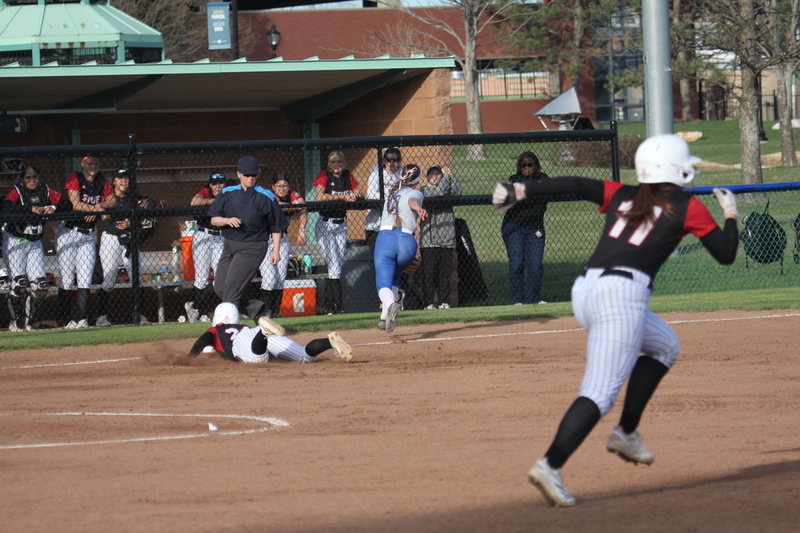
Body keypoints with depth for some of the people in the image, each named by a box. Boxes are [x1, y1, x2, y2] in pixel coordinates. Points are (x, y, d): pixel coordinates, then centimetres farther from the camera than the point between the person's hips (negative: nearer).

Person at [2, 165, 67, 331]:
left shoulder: (46, 191, 3)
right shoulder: (17, 191, -11)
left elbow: (65, 205, 1)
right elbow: (6, 208, -29)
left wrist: (53, 208, -20)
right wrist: (31, 209, -34)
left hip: (35, 243, 5)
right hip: (15, 242, -5)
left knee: (40, 285, -2)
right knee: (19, 282, -14)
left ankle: (31, 322, 12)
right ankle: (17, 322, -3)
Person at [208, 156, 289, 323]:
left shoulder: (266, 197, -2)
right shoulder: (228, 193, 7)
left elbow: (276, 226, 2)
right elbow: (213, 220, 6)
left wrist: (276, 251, -4)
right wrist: (227, 220, -16)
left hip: (252, 247, -6)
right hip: (229, 245, 6)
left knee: (232, 286, -13)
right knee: (220, 287, 4)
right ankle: (256, 308, 18)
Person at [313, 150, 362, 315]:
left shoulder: (348, 177, 6)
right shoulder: (324, 176, -9)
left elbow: (358, 195, 0)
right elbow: (320, 197, -23)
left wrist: (355, 195, -23)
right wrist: (342, 197, -28)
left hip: (341, 224, 6)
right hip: (325, 225, -6)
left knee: (337, 267, 5)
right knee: (334, 266, -13)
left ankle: (329, 308, 10)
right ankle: (337, 308, -14)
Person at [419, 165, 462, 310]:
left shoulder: (448, 189, 17)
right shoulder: (424, 190, 6)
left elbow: (457, 191, -3)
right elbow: (439, 193, -11)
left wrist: (451, 175, -9)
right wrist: (446, 177, -11)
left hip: (447, 238, 3)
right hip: (429, 240, -3)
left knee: (445, 272, 3)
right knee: (429, 272, -4)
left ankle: (444, 302, 8)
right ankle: (430, 302, -2)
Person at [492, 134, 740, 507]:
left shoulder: (621, 196, 21)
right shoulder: (687, 207, 8)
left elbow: (576, 186, 8)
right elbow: (726, 253, 11)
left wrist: (521, 190, 4)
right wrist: (730, 214, 28)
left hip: (585, 291, 7)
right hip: (622, 294, -7)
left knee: (664, 346, 30)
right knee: (600, 392, -13)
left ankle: (626, 433, 22)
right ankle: (550, 466, -30)